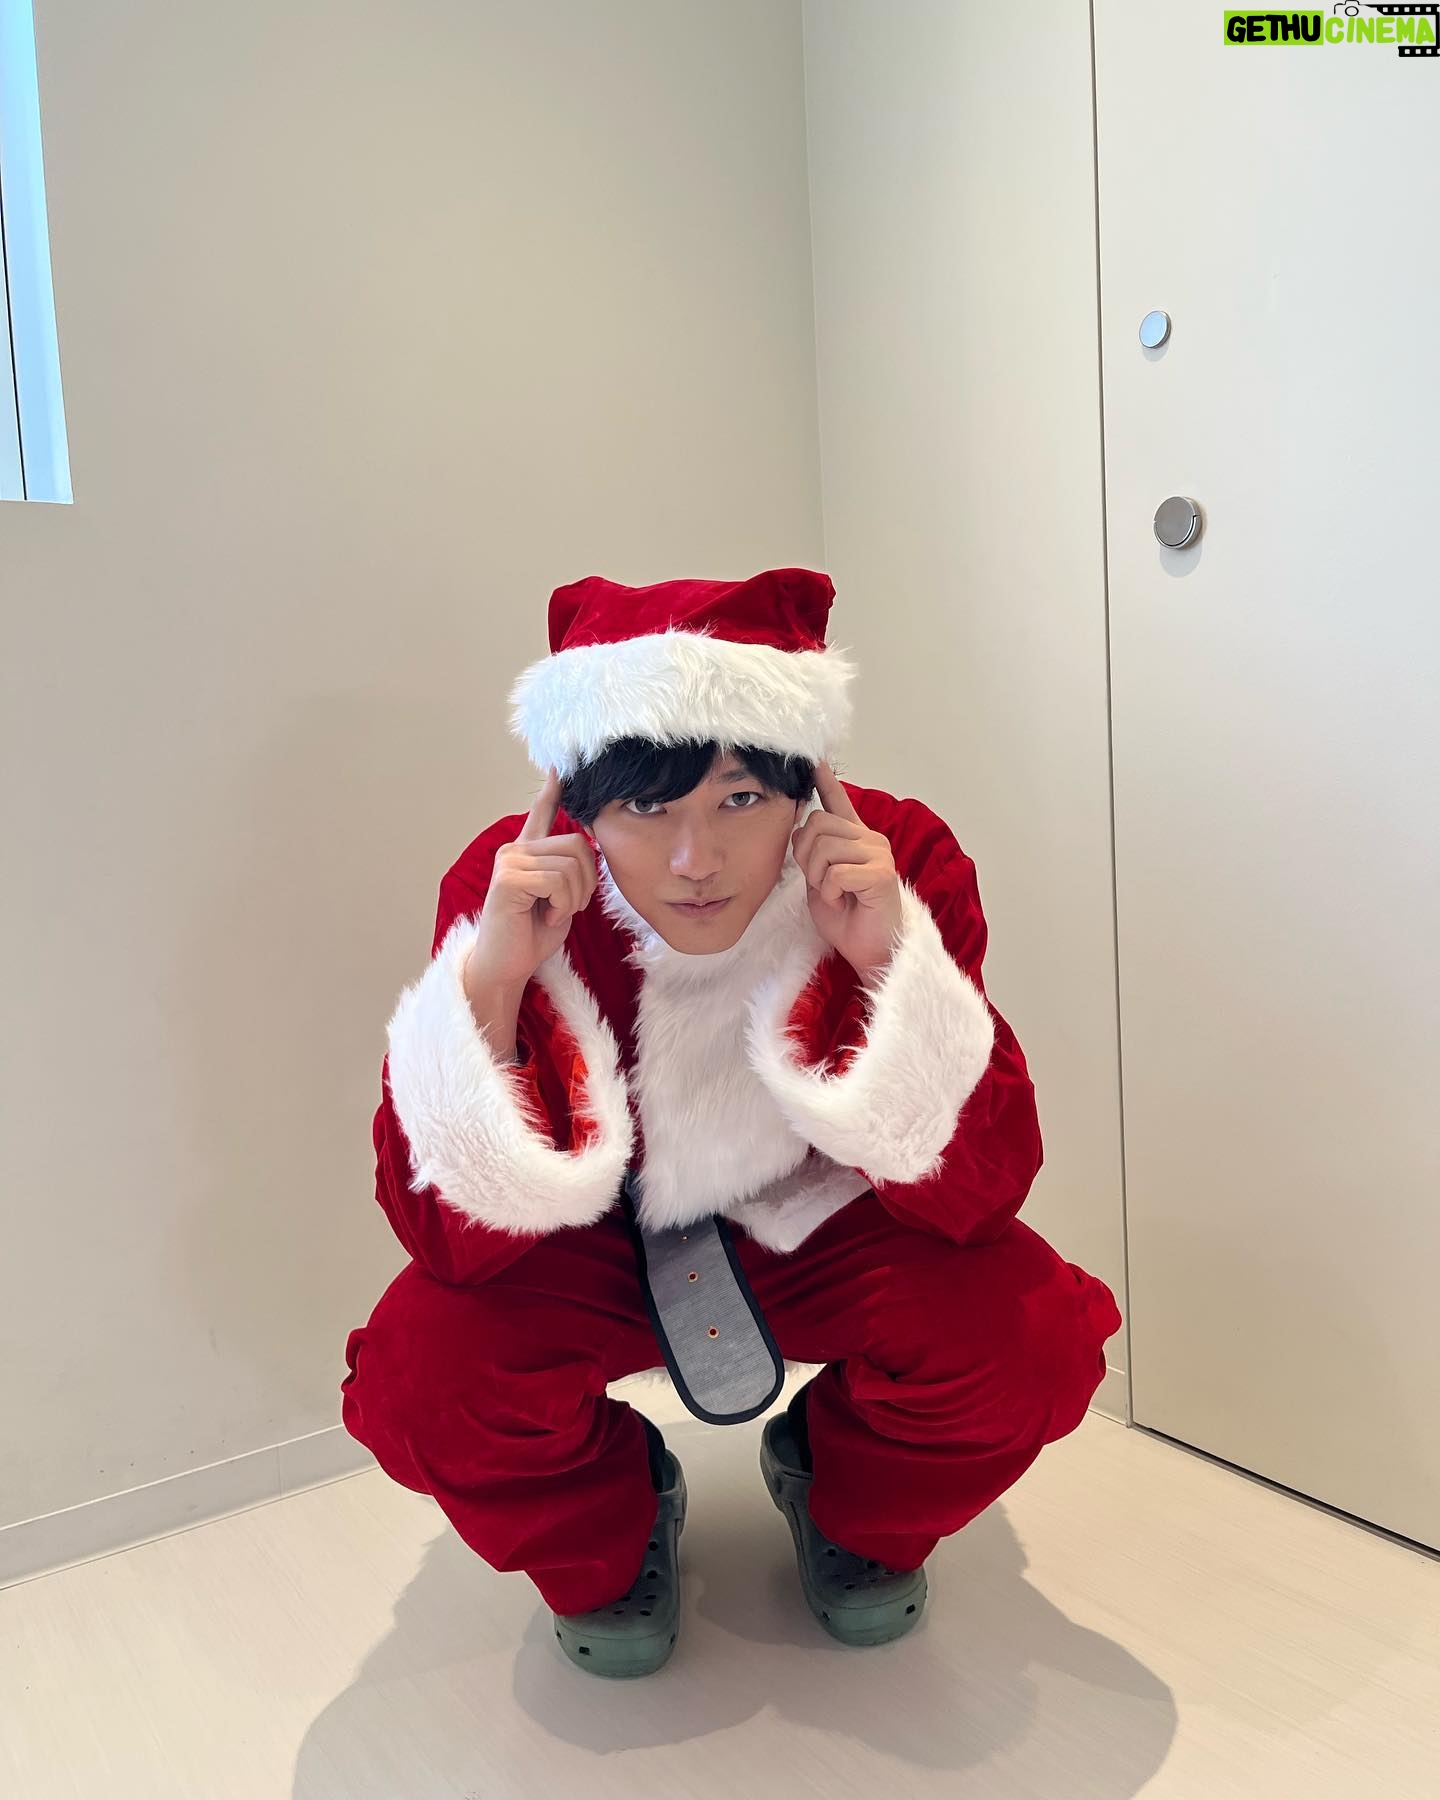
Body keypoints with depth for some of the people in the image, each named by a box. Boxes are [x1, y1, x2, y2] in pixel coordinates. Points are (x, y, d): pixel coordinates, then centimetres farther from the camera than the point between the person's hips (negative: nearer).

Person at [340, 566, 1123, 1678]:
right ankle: (607, 1543, 11)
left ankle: (858, 1517, 12)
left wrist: (891, 961, -39)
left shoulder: (905, 862, -24)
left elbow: (975, 1196, -25)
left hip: (824, 1229, 1)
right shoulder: (505, 890, -24)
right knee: (418, 1377, -27)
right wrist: (490, 982, -41)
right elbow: (449, 1241, -27)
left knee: (1032, 1342, -26)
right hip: (598, 1249, 0)